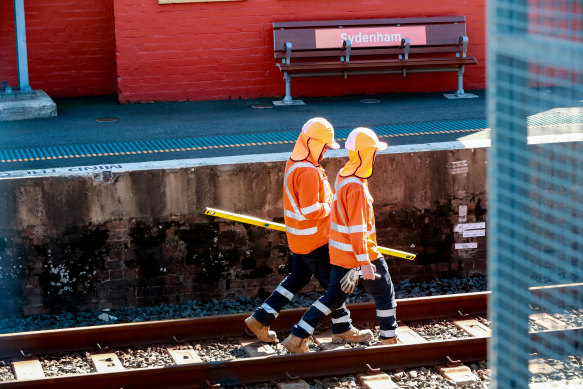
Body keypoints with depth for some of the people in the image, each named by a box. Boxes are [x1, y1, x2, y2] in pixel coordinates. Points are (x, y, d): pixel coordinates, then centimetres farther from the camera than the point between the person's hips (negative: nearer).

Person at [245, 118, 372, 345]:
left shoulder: (294, 163, 7)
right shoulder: (308, 172, -26)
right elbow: (310, 211, -29)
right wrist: (330, 208, -13)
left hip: (298, 237, 10)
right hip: (313, 239, -10)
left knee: (298, 278, 19)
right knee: (332, 282, 5)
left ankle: (260, 319, 19)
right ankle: (342, 329, 18)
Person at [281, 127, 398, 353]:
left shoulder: (343, 176, 6)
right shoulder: (356, 187, -23)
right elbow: (357, 228, -25)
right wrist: (365, 262, -25)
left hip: (340, 252, 9)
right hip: (360, 252, -9)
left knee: (334, 297, 13)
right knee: (384, 293, 11)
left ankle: (297, 338, 8)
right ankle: (389, 339, 25)